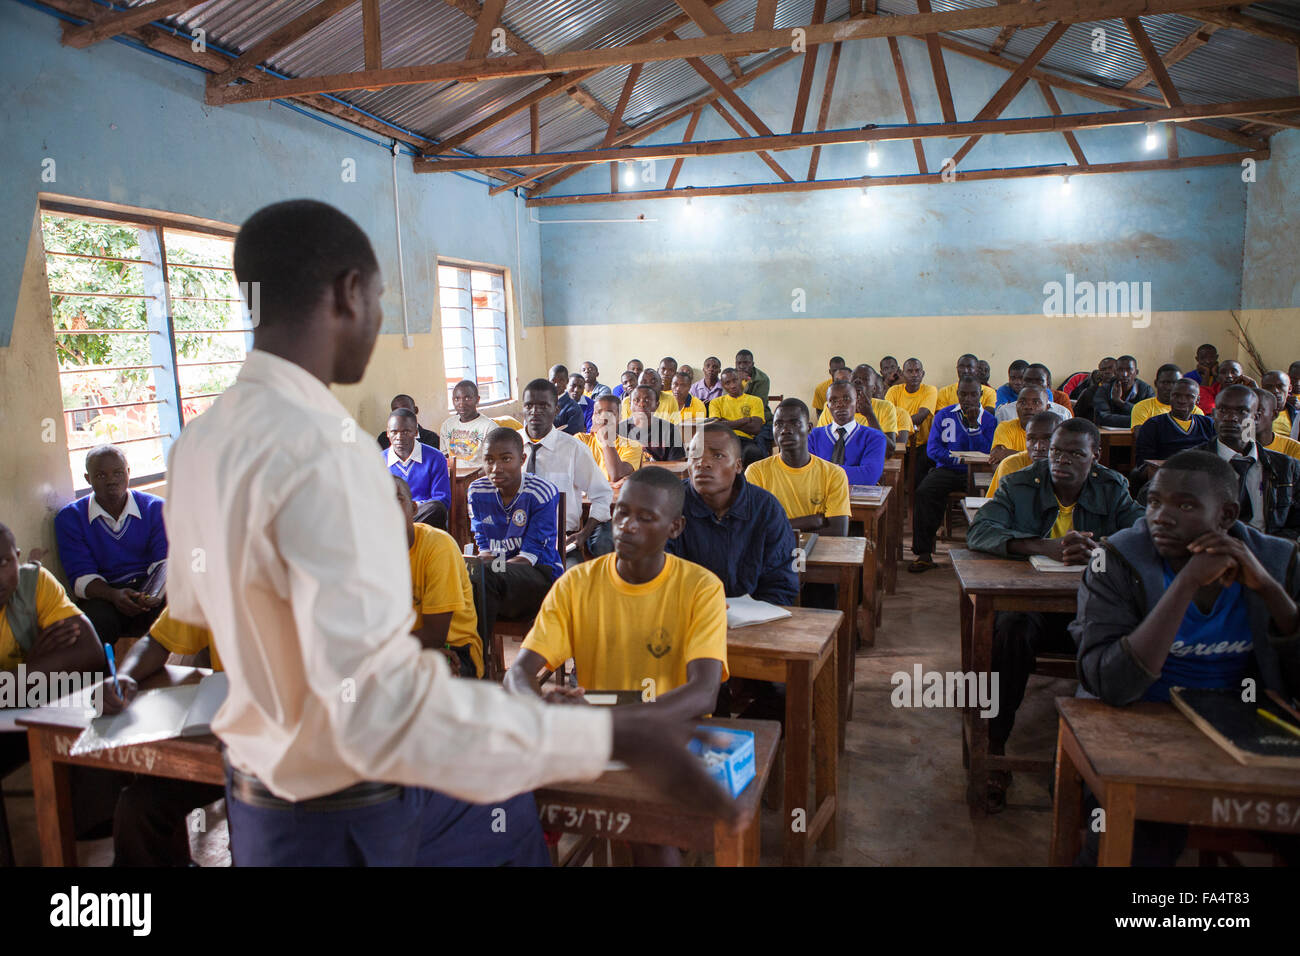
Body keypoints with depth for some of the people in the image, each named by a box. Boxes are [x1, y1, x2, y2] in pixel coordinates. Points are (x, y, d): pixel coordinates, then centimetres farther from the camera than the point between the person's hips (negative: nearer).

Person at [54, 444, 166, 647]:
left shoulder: (155, 508, 6)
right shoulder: (69, 517, 6)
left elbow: (164, 561, -3)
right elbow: (81, 576, -2)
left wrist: (157, 592, -28)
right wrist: (114, 595, -24)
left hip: (149, 590, 1)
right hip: (105, 595, 0)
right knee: (97, 619, -36)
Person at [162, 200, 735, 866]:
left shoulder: (197, 442, -3)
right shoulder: (324, 457, -31)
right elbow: (383, 707, -38)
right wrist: (618, 738, -36)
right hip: (345, 820, -8)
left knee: (507, 818, 22)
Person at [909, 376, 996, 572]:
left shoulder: (989, 420, 9)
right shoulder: (943, 415, 13)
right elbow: (932, 449, 4)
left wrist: (974, 424, -10)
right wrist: (959, 459, -8)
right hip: (945, 470, 1)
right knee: (924, 492, -30)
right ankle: (924, 553, -28)